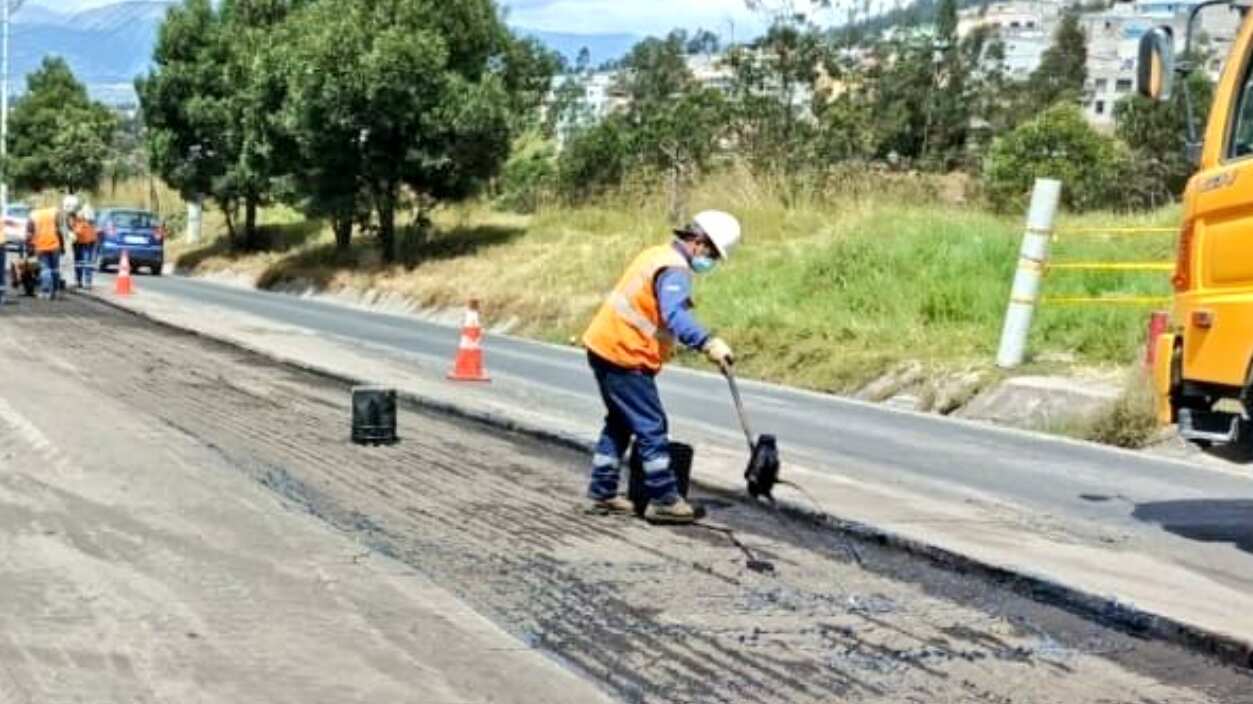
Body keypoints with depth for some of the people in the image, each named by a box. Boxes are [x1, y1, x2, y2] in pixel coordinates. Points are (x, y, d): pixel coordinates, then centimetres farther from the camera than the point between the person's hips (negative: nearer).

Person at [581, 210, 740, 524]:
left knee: (620, 423, 19)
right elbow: (676, 316, -35)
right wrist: (708, 344, -47)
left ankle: (603, 492, 25)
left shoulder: (657, 254, 13)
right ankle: (663, 500, -1)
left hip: (604, 347, 10)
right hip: (625, 357, -10)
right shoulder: (675, 270, -18)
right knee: (652, 427, -4)